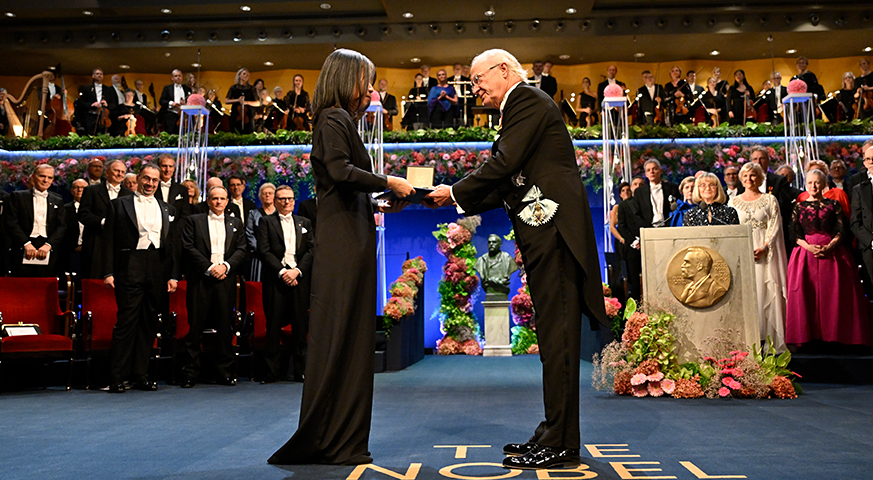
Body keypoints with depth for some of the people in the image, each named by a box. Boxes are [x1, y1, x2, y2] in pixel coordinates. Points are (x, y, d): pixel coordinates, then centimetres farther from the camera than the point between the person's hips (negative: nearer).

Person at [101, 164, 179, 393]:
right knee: (127, 320, -7)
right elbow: (110, 241, 2)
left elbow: (174, 244, 13)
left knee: (149, 322, 7)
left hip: (158, 269, 4)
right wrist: (108, 272, -7)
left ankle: (141, 375, 14)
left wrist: (173, 276, 5)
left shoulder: (167, 209, 16)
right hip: (130, 267, -4)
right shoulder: (120, 204, 7)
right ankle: (116, 377, -1)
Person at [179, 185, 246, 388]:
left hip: (226, 280, 2)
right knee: (195, 326, -2)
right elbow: (188, 248, -1)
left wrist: (225, 266, -8)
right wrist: (209, 268, -9)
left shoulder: (236, 224, 17)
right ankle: (190, 373, 4)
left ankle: (225, 372, 9)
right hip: (200, 279, -2)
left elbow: (241, 250, 9)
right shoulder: (194, 221, 9)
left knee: (225, 326, 2)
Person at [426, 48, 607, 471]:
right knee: (552, 335, 11)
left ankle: (561, 445, -5)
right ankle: (554, 432, 18)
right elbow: (511, 183, 22)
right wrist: (461, 199, 12)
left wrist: (456, 193, -4)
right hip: (543, 233, 10)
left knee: (557, 336, -9)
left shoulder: (526, 100, -3)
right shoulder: (524, 107, 27)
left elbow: (505, 163, -14)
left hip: (552, 228, -10)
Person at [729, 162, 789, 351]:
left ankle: (770, 341, 0)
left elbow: (775, 227, 0)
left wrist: (764, 248, -14)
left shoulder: (770, 200, 7)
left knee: (767, 294, -4)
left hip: (765, 255, -1)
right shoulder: (733, 201, 12)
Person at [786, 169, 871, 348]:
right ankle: (809, 336, -6)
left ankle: (835, 336, -2)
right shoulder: (799, 207, 12)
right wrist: (808, 246, -14)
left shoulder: (833, 204, 9)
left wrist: (829, 246, -16)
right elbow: (796, 234, 5)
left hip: (833, 252, 0)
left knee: (834, 294, -7)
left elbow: (841, 231, 1)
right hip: (806, 253, 1)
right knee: (805, 295, -9)